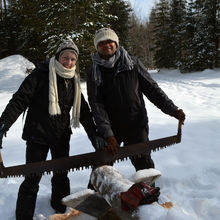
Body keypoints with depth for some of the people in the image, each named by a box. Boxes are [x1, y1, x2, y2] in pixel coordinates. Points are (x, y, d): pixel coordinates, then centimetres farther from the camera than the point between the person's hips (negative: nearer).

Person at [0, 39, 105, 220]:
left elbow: (83, 111, 9)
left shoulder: (74, 81, 7)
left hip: (62, 136, 5)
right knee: (32, 179, -1)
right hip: (38, 134, -5)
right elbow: (20, 99, -14)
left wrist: (94, 135, 2)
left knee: (61, 174, 17)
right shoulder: (41, 74, -9)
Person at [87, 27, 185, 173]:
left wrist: (173, 110, -4)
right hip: (109, 128, 1)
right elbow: (96, 105, -7)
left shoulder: (133, 64, 2)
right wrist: (108, 135, -17)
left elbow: (152, 89, 5)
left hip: (136, 126, 0)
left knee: (144, 165, 3)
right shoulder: (94, 73, 1)